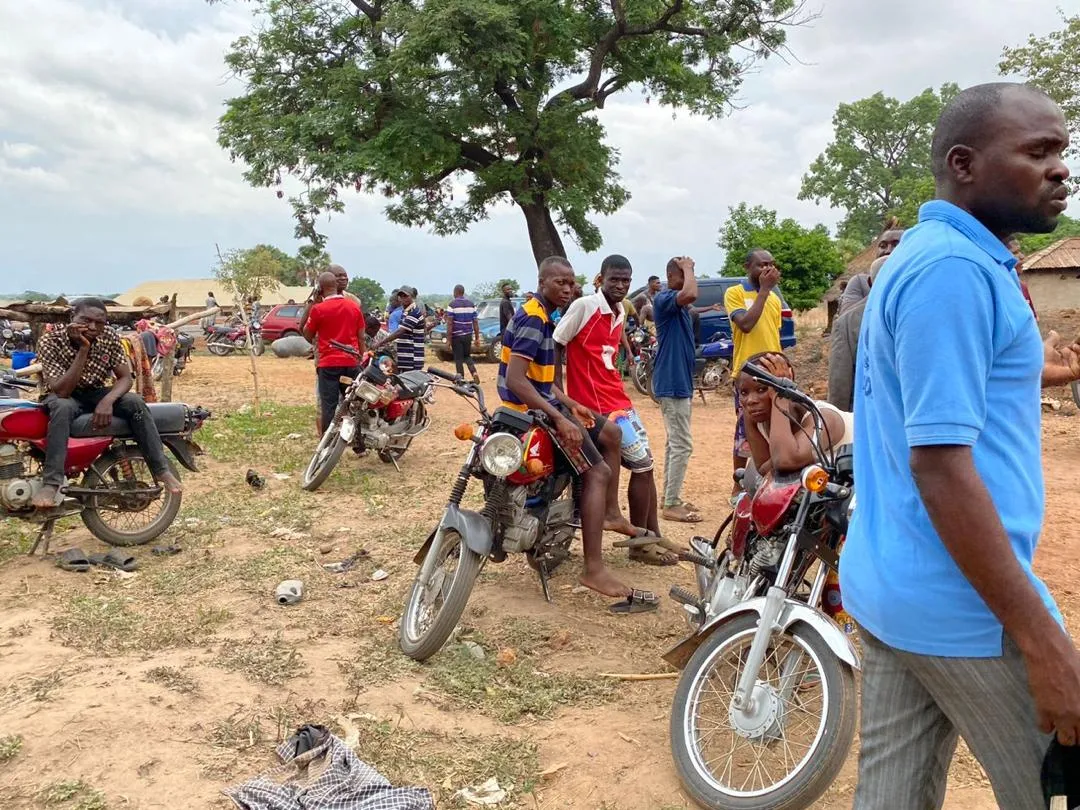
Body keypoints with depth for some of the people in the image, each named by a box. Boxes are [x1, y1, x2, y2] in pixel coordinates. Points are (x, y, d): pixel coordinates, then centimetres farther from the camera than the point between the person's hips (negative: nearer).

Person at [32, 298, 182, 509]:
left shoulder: (109, 337, -13)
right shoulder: (50, 341, -23)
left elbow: (125, 377, -12)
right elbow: (62, 391, -31)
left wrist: (108, 400, -32)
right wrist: (83, 349, -37)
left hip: (96, 393, 3)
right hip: (64, 396, -3)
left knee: (135, 402, -25)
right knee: (63, 408, -38)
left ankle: (161, 470, -19)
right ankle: (51, 483, -38)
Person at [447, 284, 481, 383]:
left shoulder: (452, 304, -8)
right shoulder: (471, 304, 7)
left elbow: (449, 323, -12)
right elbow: (475, 322, 6)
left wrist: (449, 339, -9)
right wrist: (477, 337, 10)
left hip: (456, 335, -4)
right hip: (468, 335, 4)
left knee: (458, 358, 3)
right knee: (467, 356, 18)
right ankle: (474, 372, -3)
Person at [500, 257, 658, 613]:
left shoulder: (541, 315, 15)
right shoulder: (533, 319, -18)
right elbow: (516, 380, -28)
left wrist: (570, 404, 14)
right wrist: (559, 419, -31)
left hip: (541, 404, 11)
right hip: (531, 411, -11)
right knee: (597, 473, -17)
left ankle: (608, 512, 29)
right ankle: (594, 569, -24)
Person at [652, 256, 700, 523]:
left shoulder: (679, 305, 15)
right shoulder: (663, 298, -14)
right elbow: (691, 293, -34)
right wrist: (687, 268, -20)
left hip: (680, 382, 11)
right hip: (672, 383, -11)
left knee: (674, 443, 15)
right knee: (682, 445, -9)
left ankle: (671, 498, 23)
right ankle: (671, 505, -3)